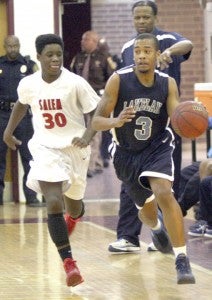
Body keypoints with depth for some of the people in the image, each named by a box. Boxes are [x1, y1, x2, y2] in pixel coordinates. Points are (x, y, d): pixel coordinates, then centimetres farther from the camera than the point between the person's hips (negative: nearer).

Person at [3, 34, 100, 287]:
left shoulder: (75, 83, -17)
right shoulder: (28, 84, -7)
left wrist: (88, 135, -28)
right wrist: (9, 130, 20)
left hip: (75, 148, 0)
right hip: (46, 148, 0)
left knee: (73, 207, 18)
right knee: (54, 203, -21)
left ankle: (74, 216, 59)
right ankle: (68, 262, -17)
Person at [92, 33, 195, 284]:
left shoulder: (168, 84, -13)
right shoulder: (119, 80, -19)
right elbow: (96, 122, -20)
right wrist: (115, 122, -43)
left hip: (157, 147, -1)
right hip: (126, 153, 1)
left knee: (164, 193, -28)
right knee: (147, 209, 14)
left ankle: (182, 260, -24)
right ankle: (157, 229, 55)